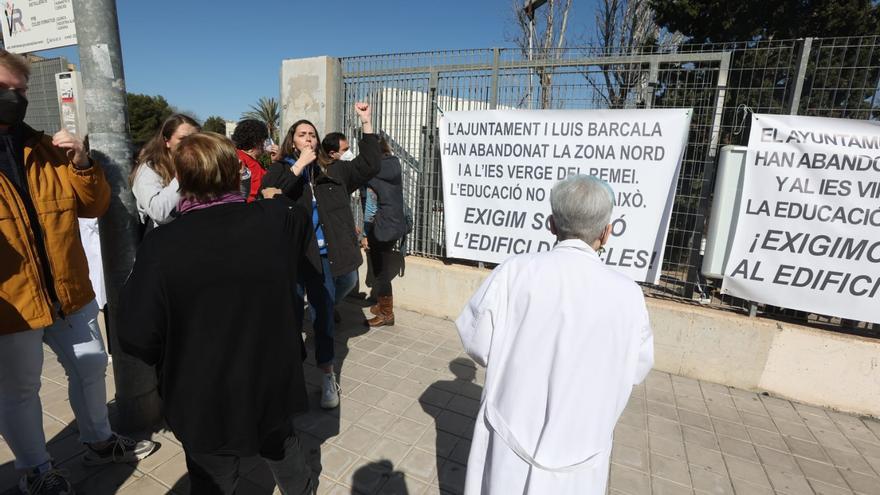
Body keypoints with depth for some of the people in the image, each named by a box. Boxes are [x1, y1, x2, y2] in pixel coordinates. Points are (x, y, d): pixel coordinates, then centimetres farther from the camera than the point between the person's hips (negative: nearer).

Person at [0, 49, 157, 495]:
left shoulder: (45, 150, 7)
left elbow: (94, 206, 4)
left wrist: (81, 163, -12)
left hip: (68, 291, 5)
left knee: (90, 367, 18)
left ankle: (98, 441, 40)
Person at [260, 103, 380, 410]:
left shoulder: (333, 170, 8)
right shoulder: (278, 171, 1)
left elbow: (369, 165, 1)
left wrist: (366, 122, -3)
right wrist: (300, 165, -18)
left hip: (323, 257, 2)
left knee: (325, 315, 11)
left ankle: (327, 376, 27)